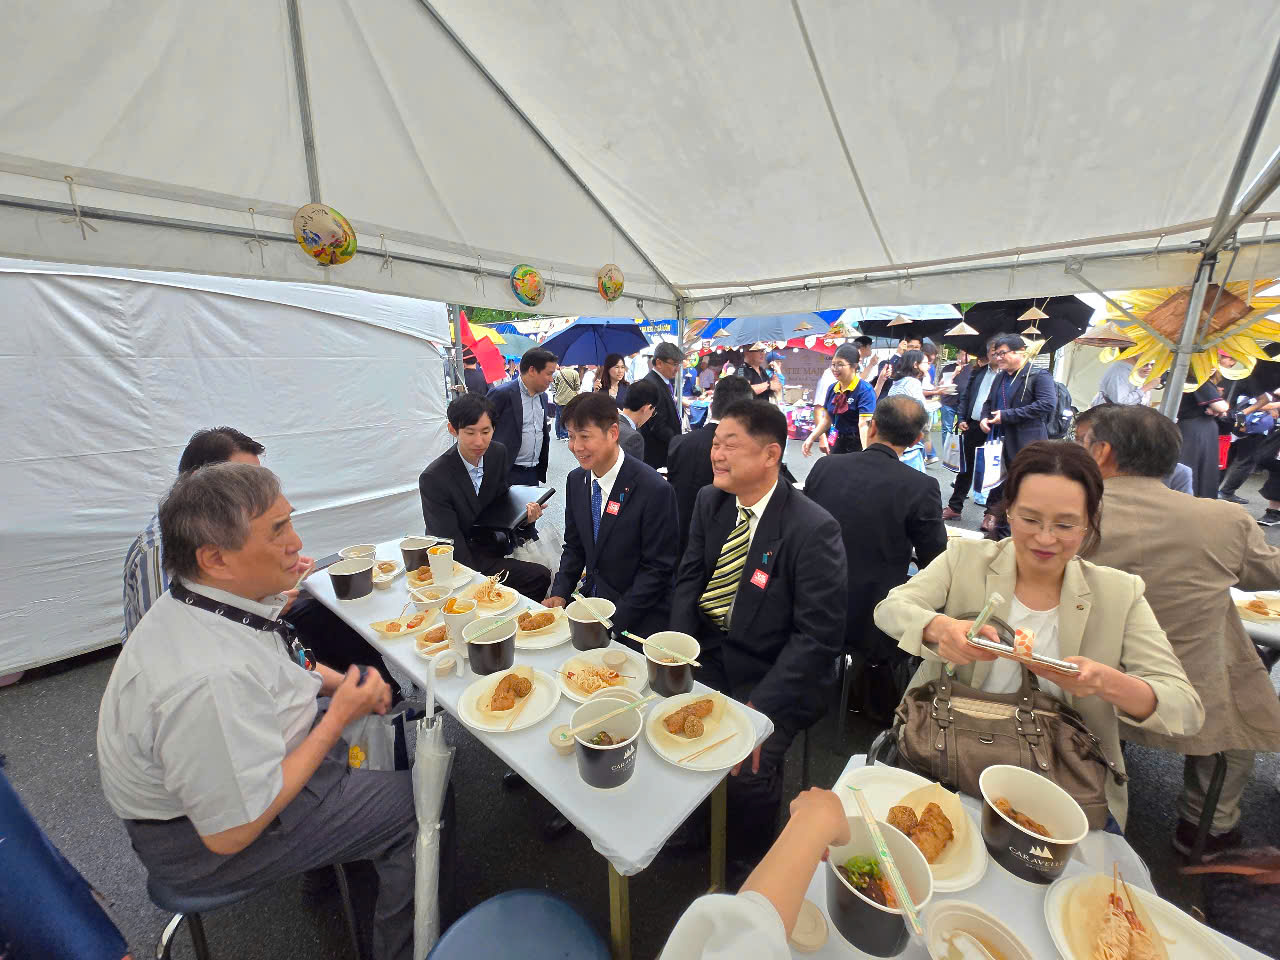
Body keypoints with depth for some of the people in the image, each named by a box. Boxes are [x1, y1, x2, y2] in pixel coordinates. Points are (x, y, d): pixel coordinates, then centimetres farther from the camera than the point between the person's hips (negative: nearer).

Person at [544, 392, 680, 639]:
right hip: (591, 599, 6)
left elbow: (658, 568, -17)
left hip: (637, 620, -6)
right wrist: (560, 594, -4)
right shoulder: (576, 480, 1)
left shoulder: (655, 490, -21)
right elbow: (574, 546, 10)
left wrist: (613, 620, -19)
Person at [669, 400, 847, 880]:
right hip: (709, 655, 5)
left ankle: (743, 866, 16)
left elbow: (818, 637, -19)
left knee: (747, 767, -21)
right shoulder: (710, 502, -1)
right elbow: (688, 580, 1)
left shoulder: (814, 529, -19)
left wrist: (760, 707, -25)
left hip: (773, 674, -5)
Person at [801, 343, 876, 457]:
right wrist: (811, 438, 6)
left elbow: (864, 424, -25)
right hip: (838, 444, 6)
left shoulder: (865, 390, -15)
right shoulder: (832, 388, 4)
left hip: (858, 445, -6)